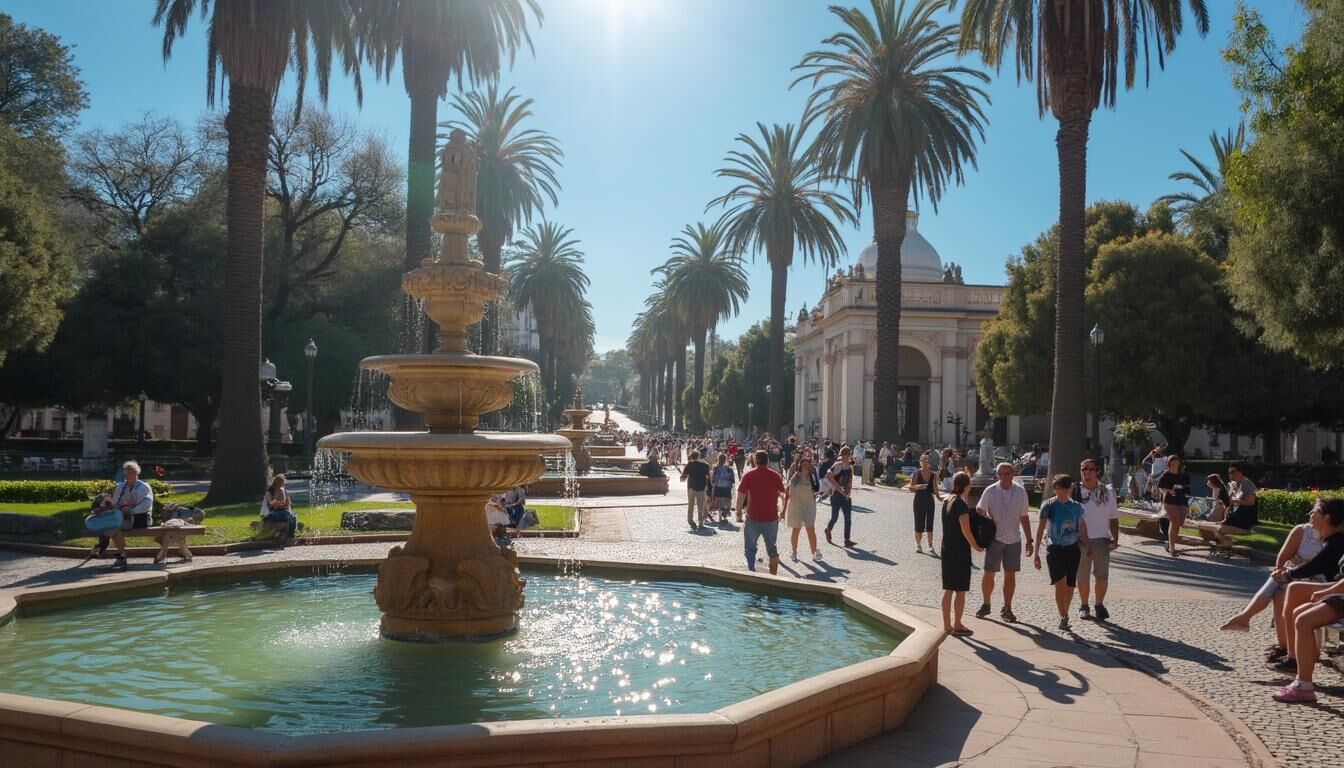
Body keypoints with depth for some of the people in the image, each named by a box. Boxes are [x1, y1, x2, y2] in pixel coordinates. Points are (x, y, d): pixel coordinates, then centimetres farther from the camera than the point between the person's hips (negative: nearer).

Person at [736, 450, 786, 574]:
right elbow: (782, 493, 10)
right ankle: (773, 576, 20)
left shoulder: (748, 476, -8)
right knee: (772, 548, 17)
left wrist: (738, 512, 2)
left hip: (753, 518, -2)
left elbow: (741, 495, -9)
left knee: (750, 548, 11)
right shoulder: (776, 476, -2)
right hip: (771, 518, 2)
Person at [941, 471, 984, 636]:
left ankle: (947, 625, 17)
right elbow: (966, 530, -18)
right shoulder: (961, 503, -17)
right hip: (960, 551, -8)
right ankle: (957, 626, 7)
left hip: (947, 549, 8)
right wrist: (976, 546, -6)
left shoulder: (947, 501, 8)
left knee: (948, 589, 12)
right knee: (960, 590, 2)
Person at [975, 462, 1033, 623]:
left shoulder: (1020, 492, -1)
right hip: (995, 538, -2)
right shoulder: (990, 491, -6)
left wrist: (1029, 540, 6)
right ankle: (985, 605, 19)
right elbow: (979, 510, 7)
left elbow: (1024, 518, 6)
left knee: (1010, 575, 6)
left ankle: (1007, 609, 17)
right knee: (989, 573, 1)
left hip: (1014, 539, 2)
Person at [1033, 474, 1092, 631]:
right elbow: (1041, 529, -9)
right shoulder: (1048, 506, -7)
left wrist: (1088, 549, 15)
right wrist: (1036, 553, -14)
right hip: (1055, 549, -4)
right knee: (1060, 583, -15)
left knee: (1069, 585, 8)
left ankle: (1065, 616, 24)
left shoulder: (1076, 507, 4)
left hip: (1073, 549, 4)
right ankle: (1063, 618, -11)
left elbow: (1082, 529, 16)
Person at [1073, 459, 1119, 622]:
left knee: (1102, 575, -1)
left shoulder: (1107, 492, 5)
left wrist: (1115, 538, -3)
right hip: (1080, 541, -1)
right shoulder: (1075, 491, 1)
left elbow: (1113, 518, 7)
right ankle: (1083, 606, 22)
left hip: (1102, 539, 1)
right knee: (1082, 576, 7)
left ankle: (1100, 605, 18)